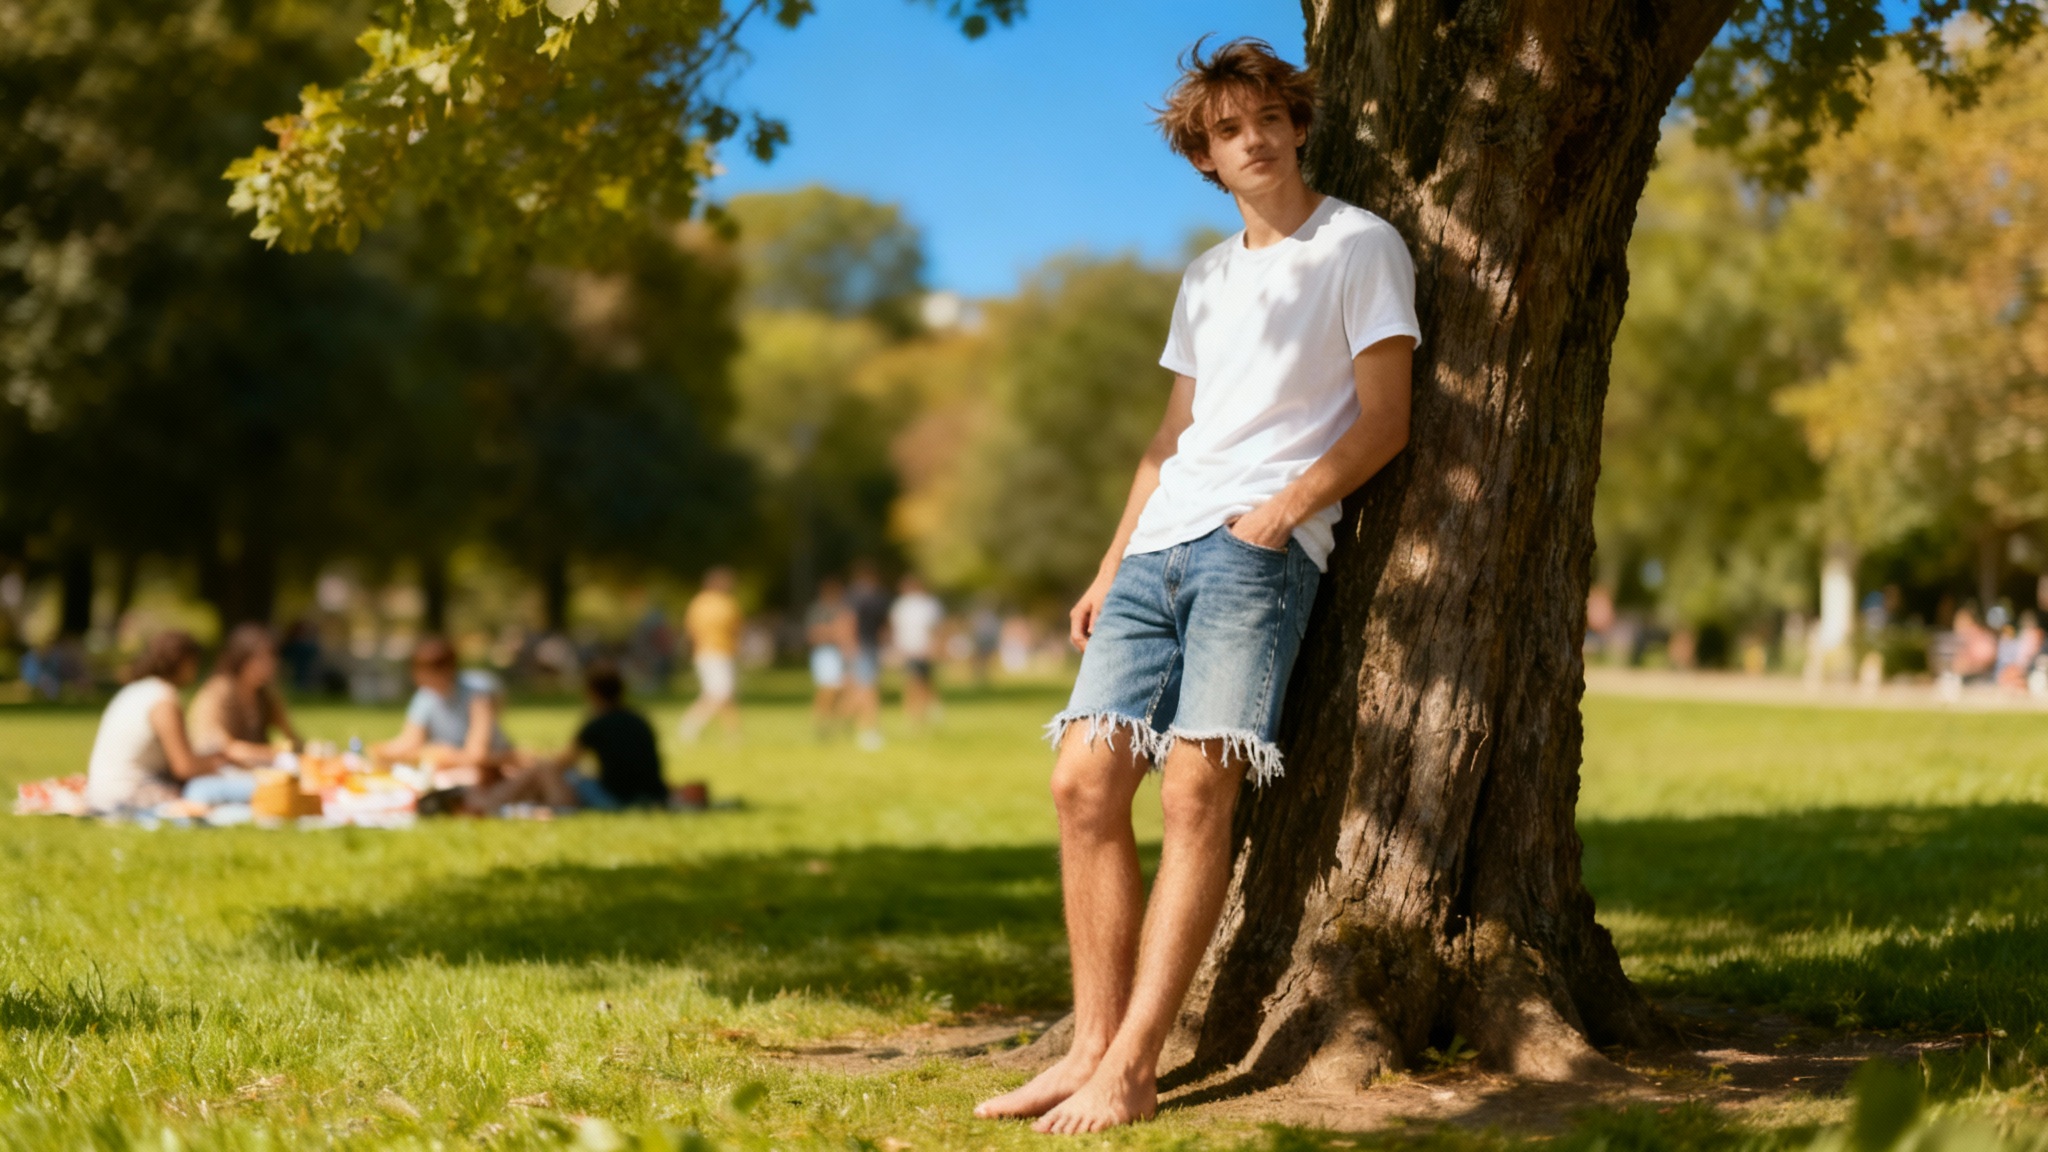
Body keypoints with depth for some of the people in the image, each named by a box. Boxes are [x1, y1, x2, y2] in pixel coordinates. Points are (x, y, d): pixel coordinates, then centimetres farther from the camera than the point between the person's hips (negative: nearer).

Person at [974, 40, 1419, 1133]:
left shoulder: (1360, 246, 5)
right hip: (1160, 545, 7)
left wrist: (1285, 507, -15)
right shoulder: (1206, 277, 25)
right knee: (1084, 780, -6)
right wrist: (1109, 570, 17)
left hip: (1261, 546, -7)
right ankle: (1093, 1046, -3)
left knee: (1197, 786, -18)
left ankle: (1130, 1068, -20)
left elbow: (1384, 418, -2)